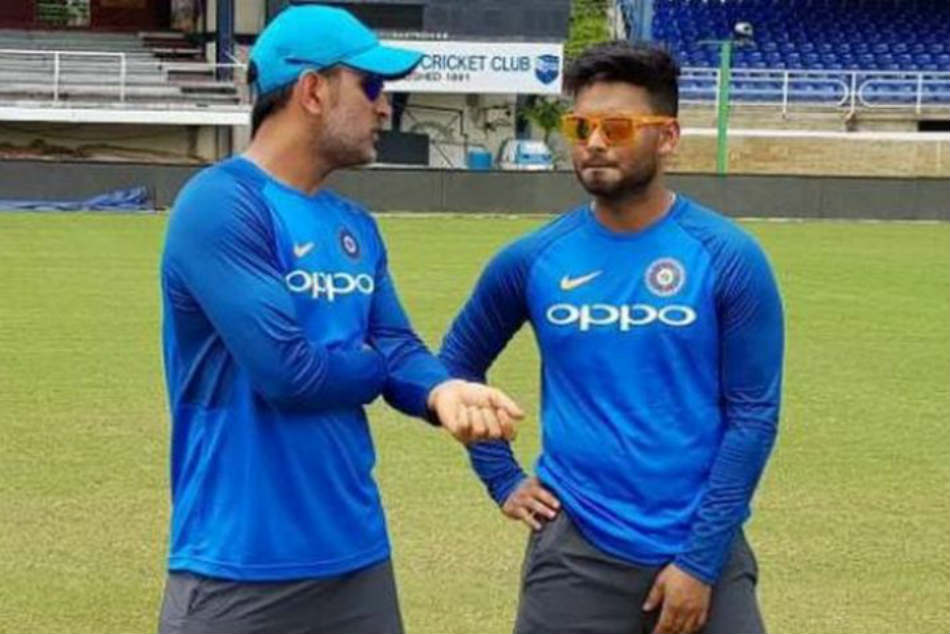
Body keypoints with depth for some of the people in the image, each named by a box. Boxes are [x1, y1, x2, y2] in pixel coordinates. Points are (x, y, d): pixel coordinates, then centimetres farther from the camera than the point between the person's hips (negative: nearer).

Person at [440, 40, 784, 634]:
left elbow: (753, 415, -6)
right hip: (575, 550, 2)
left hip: (701, 549, -1)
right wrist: (503, 479, 8)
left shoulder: (728, 258, -6)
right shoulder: (533, 259, 1)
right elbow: (459, 362, 16)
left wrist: (700, 558, -10)